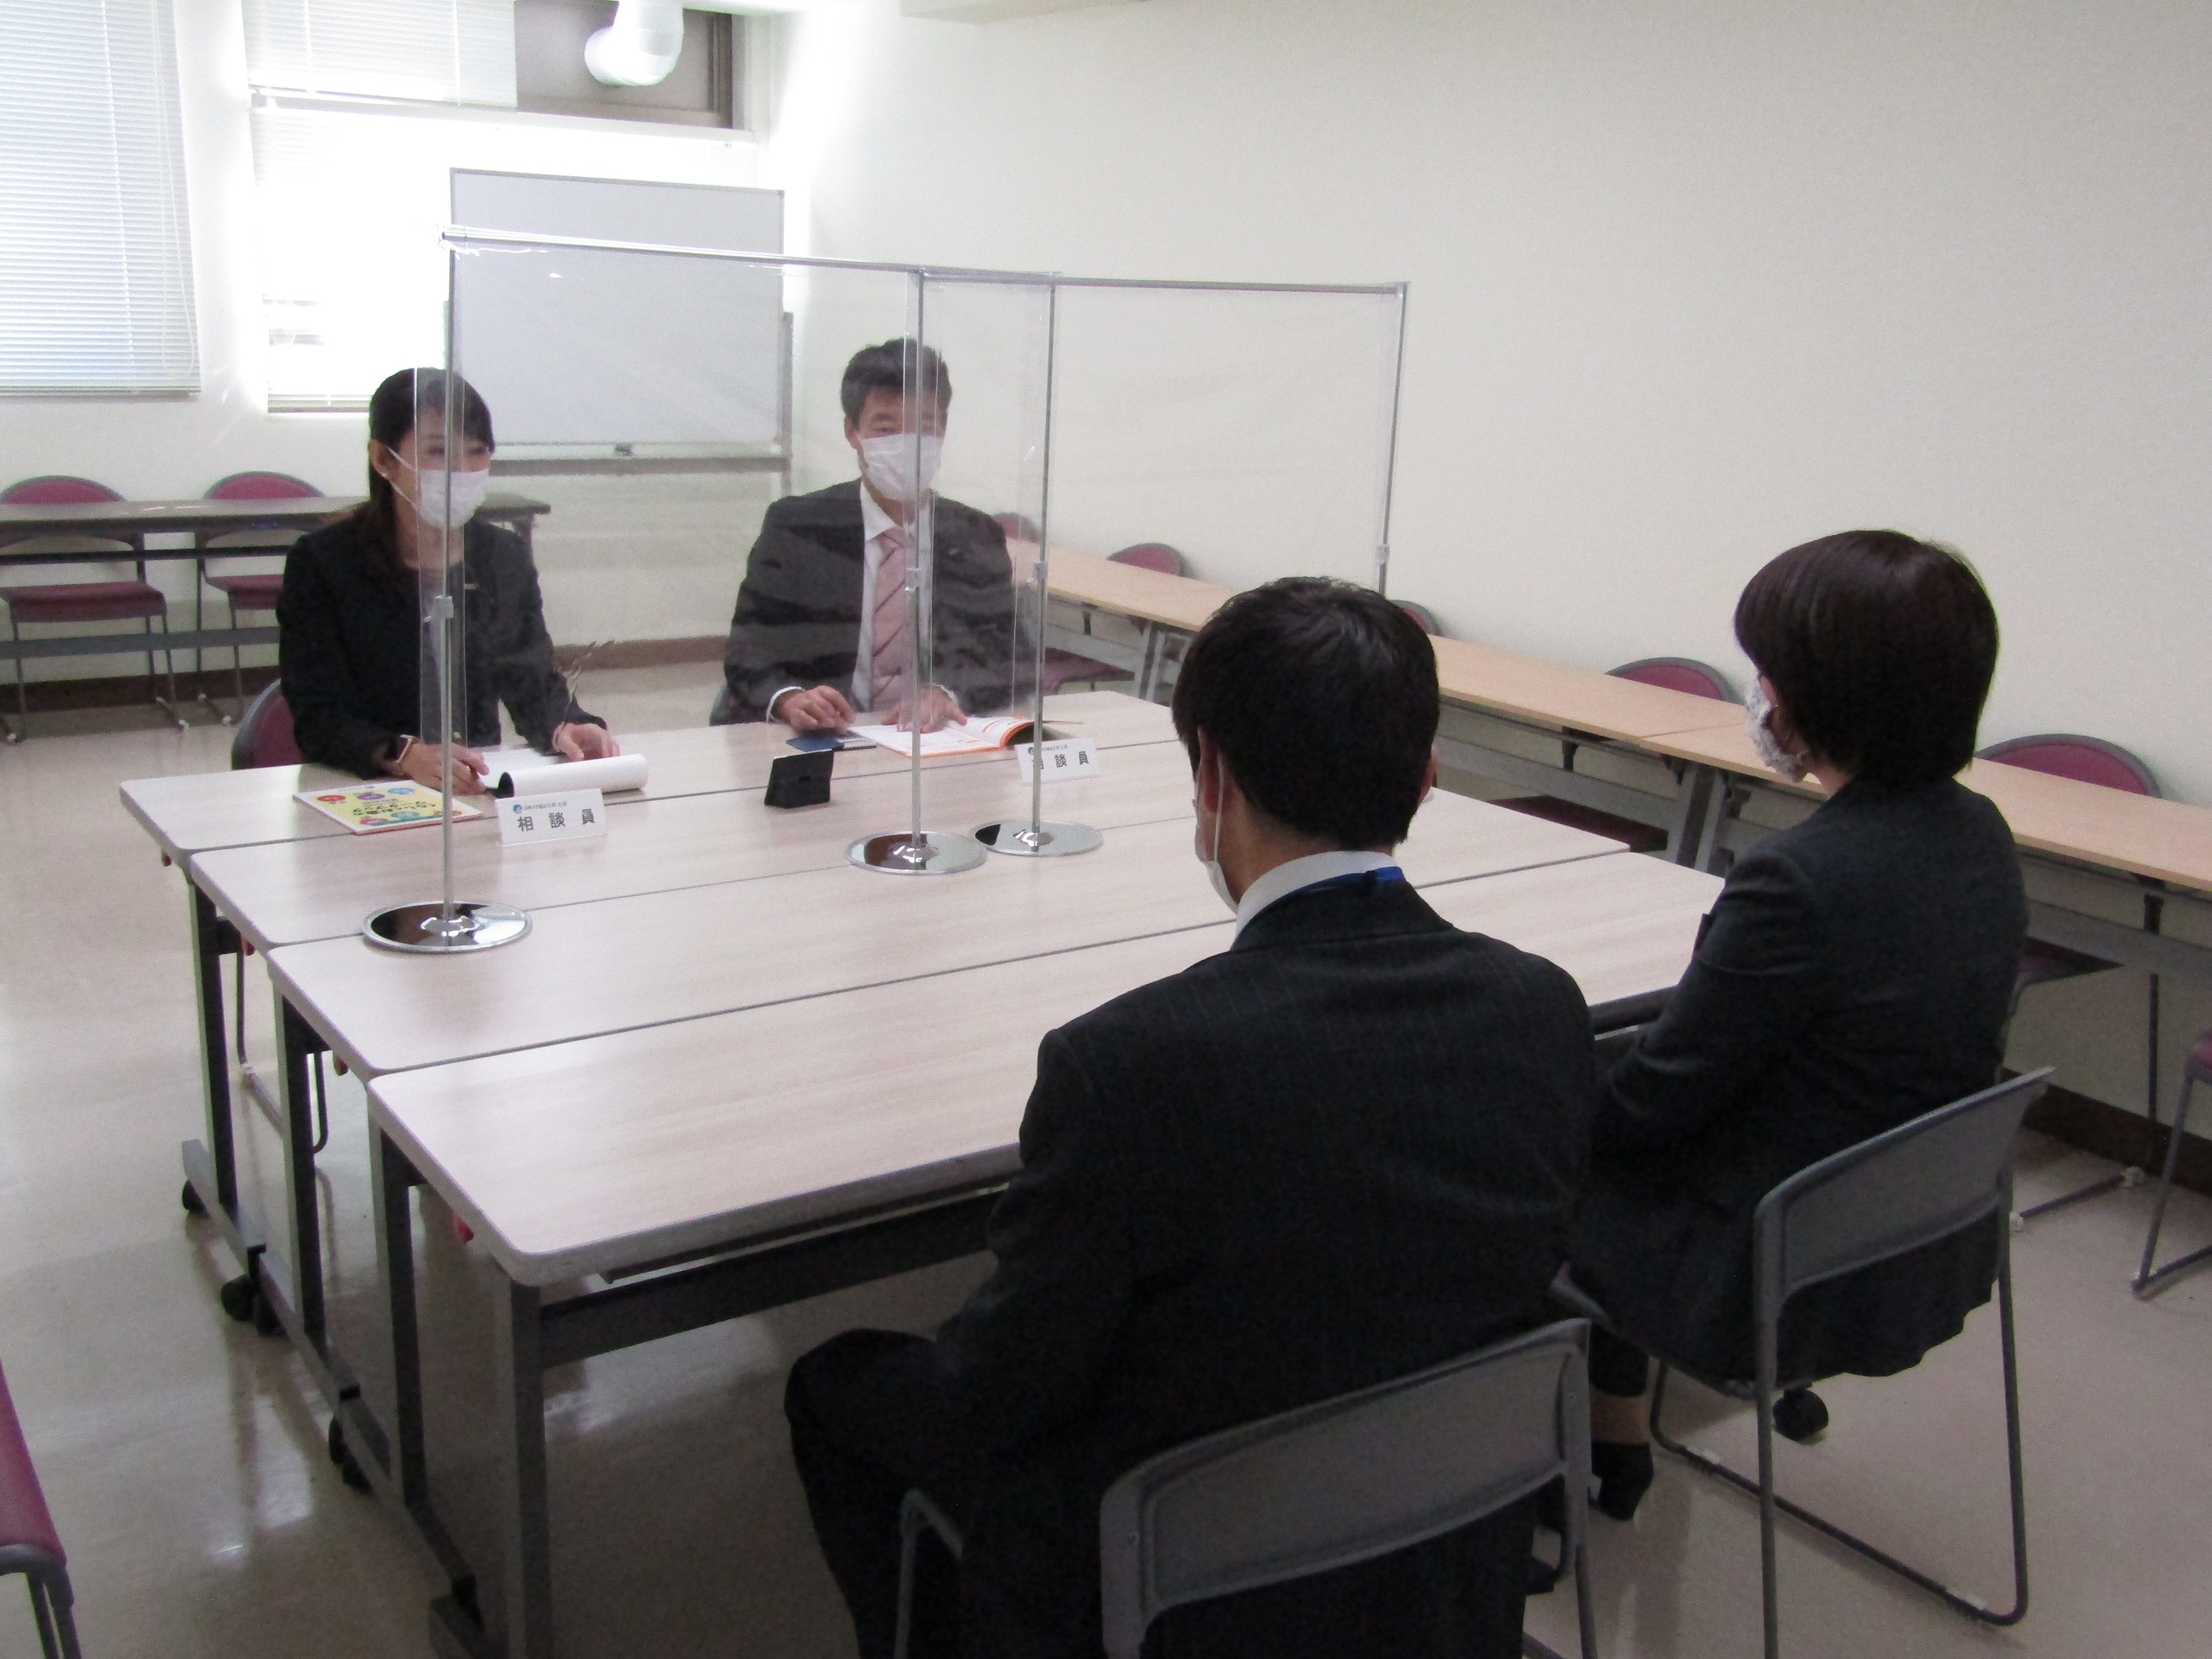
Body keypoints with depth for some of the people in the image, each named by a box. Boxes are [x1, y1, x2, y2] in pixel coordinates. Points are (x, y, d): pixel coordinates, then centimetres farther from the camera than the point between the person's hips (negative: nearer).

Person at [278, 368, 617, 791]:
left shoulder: (506, 556, 9)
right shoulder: (320, 562, -5)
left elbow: (533, 682, 8)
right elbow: (317, 718, -11)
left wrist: (562, 729, -16)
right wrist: (404, 755, -30)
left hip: (480, 790, 2)